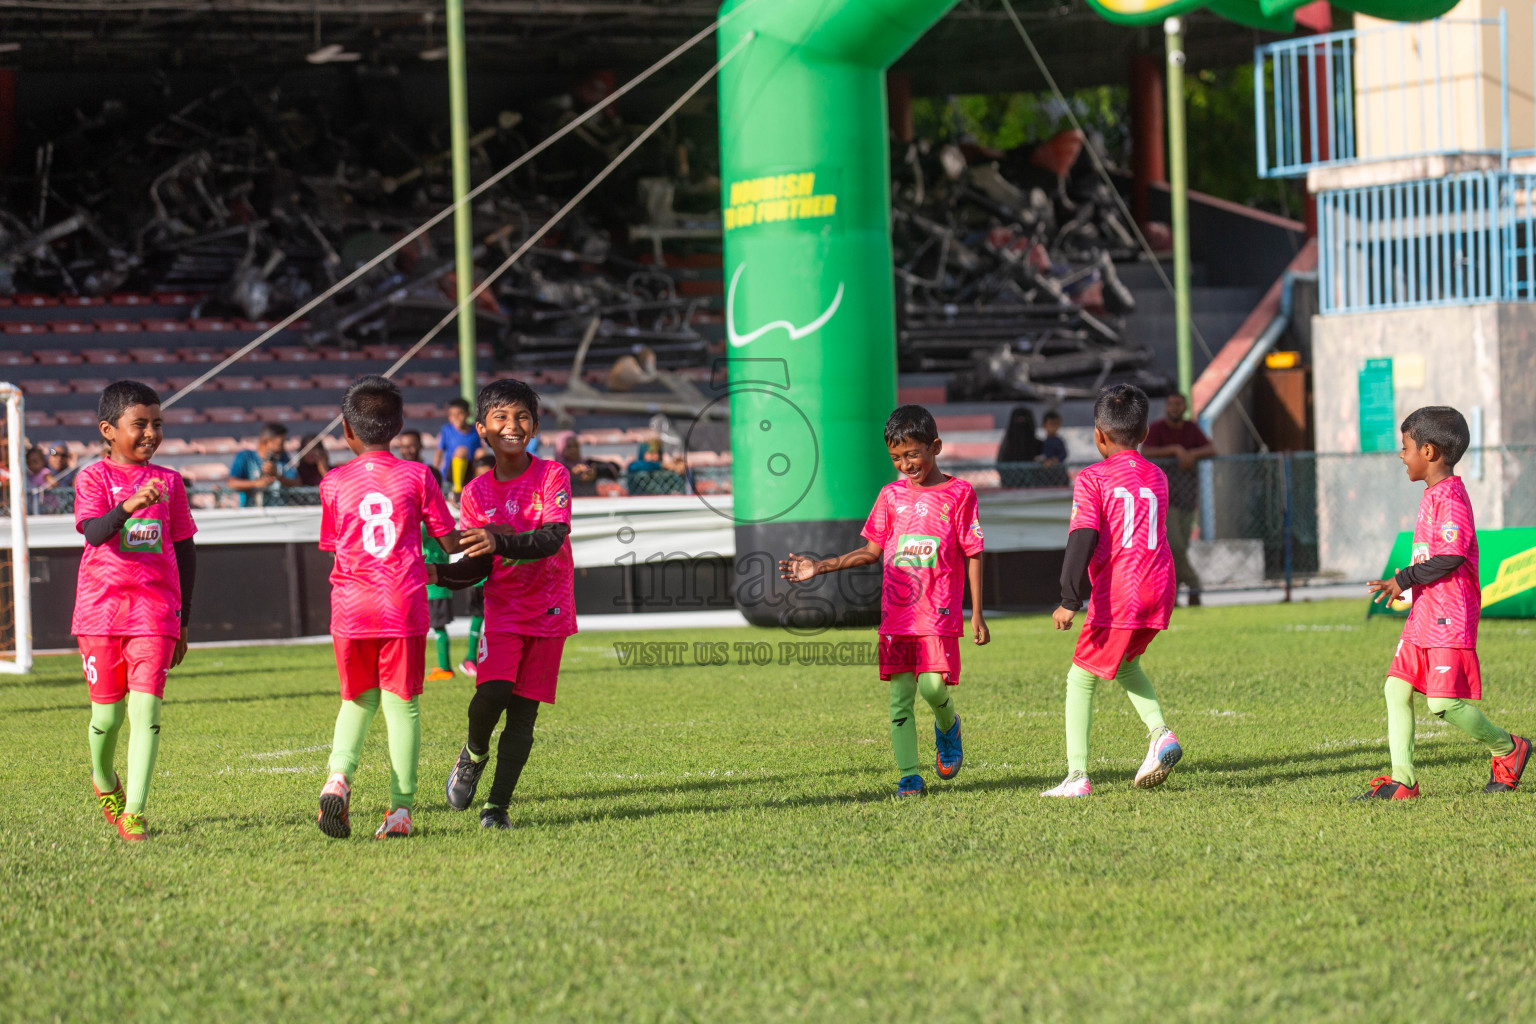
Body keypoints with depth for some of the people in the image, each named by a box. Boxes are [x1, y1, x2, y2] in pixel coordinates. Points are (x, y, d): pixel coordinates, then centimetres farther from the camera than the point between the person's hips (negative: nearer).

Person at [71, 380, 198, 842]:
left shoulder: (169, 482, 9)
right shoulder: (93, 477, 0)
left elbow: (185, 550, 16)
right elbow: (94, 533, -18)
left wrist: (182, 617, 15)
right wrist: (129, 506, -37)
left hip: (155, 611, 1)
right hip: (102, 609, -1)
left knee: (146, 707, -12)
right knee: (109, 712, 5)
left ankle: (134, 813, -14)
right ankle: (104, 781, 36)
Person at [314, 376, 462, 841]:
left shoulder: (334, 483, 4)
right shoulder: (417, 476, 1)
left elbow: (335, 547, 13)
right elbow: (450, 543, 4)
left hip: (352, 607, 1)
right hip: (403, 608, -1)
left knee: (358, 699, 16)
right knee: (402, 703, 5)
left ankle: (339, 775, -8)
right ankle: (401, 809, 1)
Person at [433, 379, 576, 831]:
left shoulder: (552, 475, -5)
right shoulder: (477, 493, 3)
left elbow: (552, 539, -20)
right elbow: (477, 567, 4)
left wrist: (501, 542, -36)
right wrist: (438, 573, -15)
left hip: (549, 608, -1)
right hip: (502, 609, 1)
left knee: (524, 710, -3)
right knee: (492, 692, -19)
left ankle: (497, 806, 3)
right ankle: (473, 755, 12)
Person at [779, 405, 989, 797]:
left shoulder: (959, 493, 0)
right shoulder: (892, 495, 11)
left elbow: (973, 555, 1)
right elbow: (872, 550, 16)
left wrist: (977, 613, -3)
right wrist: (820, 567, 9)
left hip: (939, 614, -3)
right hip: (896, 614, 3)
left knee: (934, 686, -16)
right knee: (899, 698, -1)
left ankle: (947, 726, 18)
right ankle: (909, 776, 3)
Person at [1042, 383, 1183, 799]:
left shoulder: (1092, 479, -5)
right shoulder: (1157, 478, 13)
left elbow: (1083, 539, -14)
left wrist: (1070, 599, -19)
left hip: (1116, 594, -6)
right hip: (1159, 591, 6)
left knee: (1082, 678, 5)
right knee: (1125, 663, 29)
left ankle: (1077, 776, -3)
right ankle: (1159, 732, 7)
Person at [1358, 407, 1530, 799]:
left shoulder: (1451, 497, -16)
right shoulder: (1433, 495, 15)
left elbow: (1451, 557, -22)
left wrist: (1404, 580, -18)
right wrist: (1408, 583, 19)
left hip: (1449, 619, -10)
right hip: (1423, 617, 10)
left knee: (1445, 702, -10)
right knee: (1397, 687, 2)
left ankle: (1507, 748, 12)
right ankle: (1402, 779, 2)